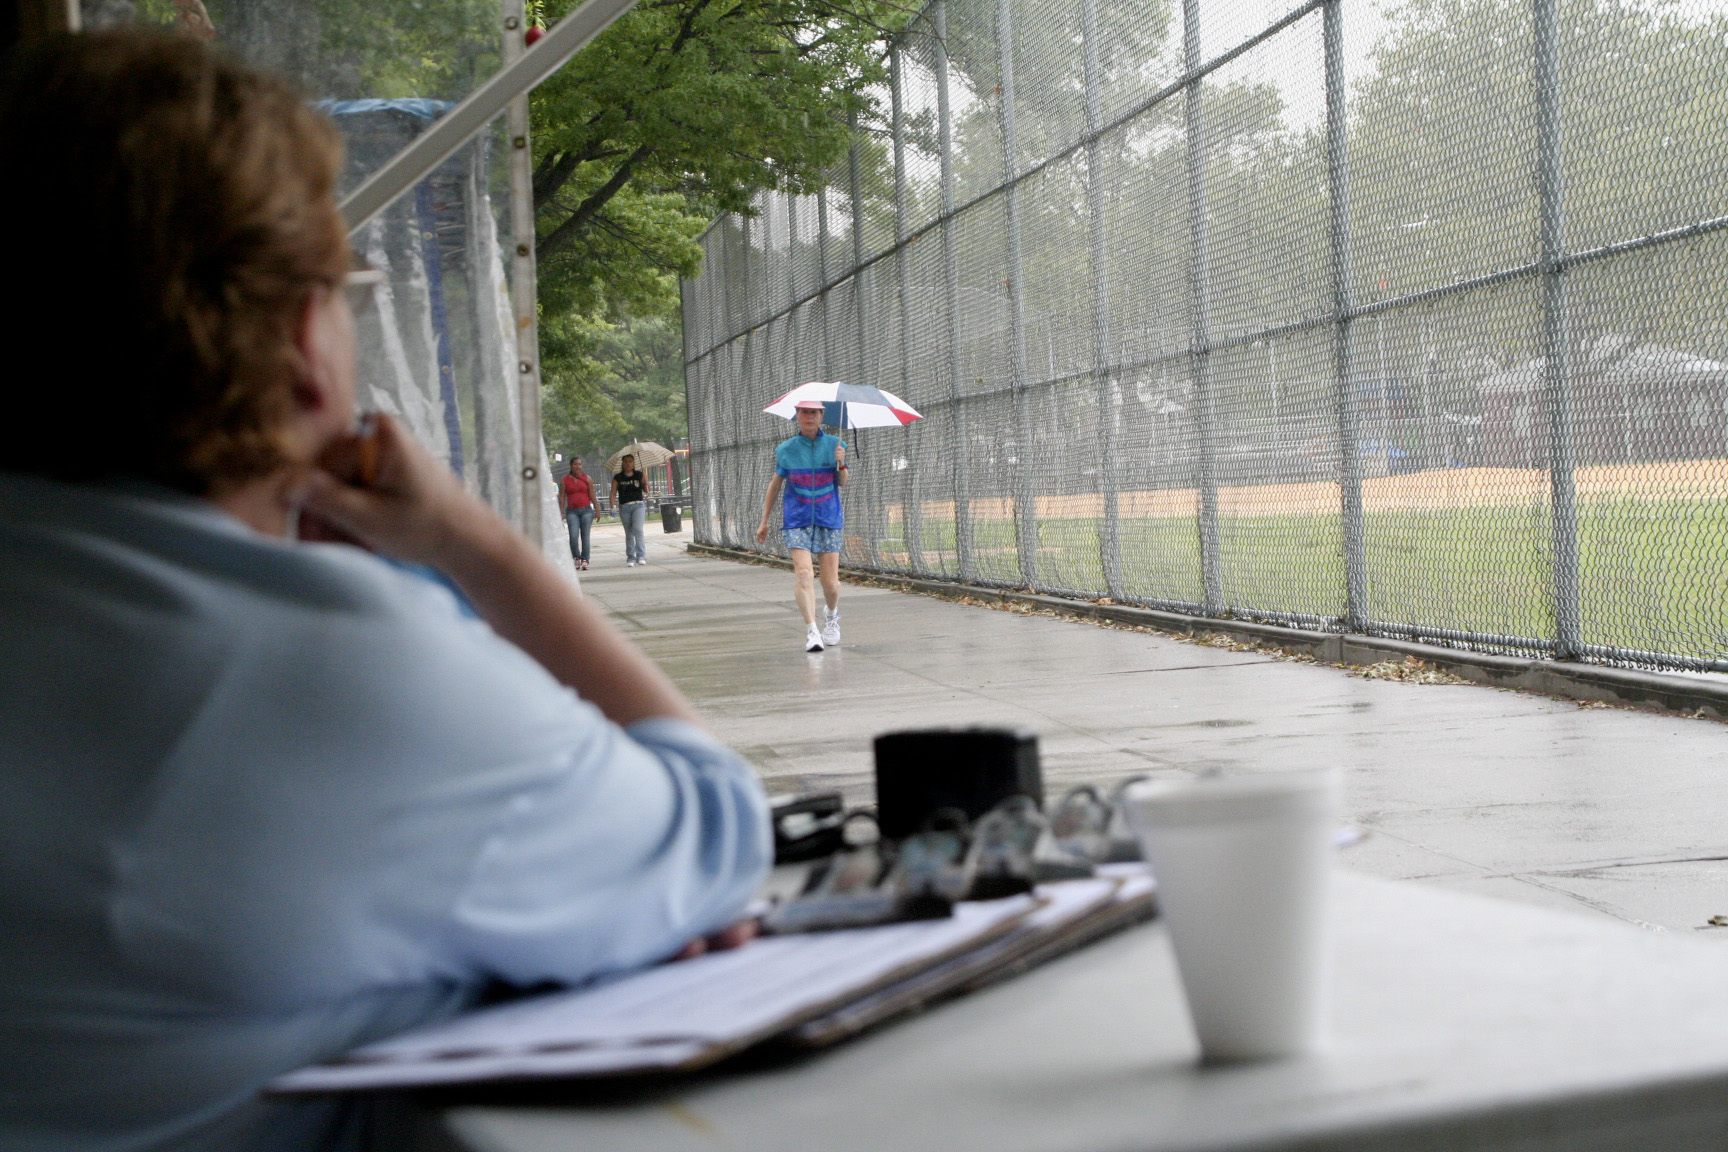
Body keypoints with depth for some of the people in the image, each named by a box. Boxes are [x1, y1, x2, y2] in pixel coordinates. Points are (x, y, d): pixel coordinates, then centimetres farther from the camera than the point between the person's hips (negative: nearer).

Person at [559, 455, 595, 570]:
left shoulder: (587, 478, 8)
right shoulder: (565, 480, 6)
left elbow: (592, 496, 9)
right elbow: (561, 498, 6)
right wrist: (560, 514, 0)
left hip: (586, 510, 1)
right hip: (572, 511, -1)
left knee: (585, 536, -1)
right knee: (573, 536, -13)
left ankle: (584, 560, 5)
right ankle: (576, 558, 4)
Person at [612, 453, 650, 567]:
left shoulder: (639, 475, 5)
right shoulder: (618, 478, 6)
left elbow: (646, 490, 3)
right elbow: (613, 493, 3)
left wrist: (645, 482, -18)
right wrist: (613, 506, -12)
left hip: (638, 505, -2)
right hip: (624, 507, 2)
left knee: (637, 529, -18)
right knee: (629, 534, 7)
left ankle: (641, 556, -16)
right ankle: (630, 558, 15)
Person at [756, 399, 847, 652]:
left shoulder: (834, 444, 3)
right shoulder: (786, 450, 2)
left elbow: (842, 484, 6)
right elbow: (775, 484, 13)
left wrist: (842, 465, -15)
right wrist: (764, 521, 15)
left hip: (829, 519, 1)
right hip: (797, 520, -1)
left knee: (831, 581, 2)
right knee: (802, 572, -18)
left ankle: (832, 617, 33)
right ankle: (811, 631, -21)